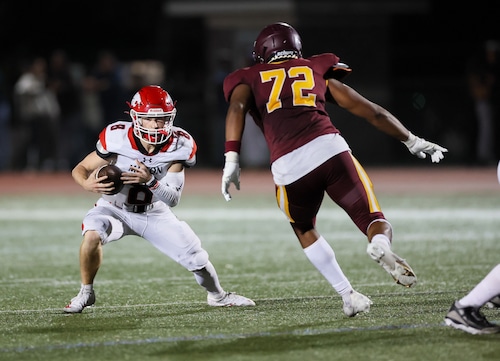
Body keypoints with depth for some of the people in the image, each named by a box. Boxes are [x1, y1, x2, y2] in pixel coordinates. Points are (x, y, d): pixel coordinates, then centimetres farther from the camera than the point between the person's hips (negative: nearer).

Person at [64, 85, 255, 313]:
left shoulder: (178, 146, -20)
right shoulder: (117, 138, -26)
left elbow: (173, 199, -21)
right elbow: (80, 169, -16)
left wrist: (150, 181, -40)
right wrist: (88, 185, -40)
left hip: (155, 214, 2)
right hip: (116, 209, -2)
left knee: (195, 257, -2)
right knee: (92, 234, -33)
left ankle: (217, 295, 32)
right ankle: (85, 293, -9)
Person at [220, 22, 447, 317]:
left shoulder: (250, 78, 24)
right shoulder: (316, 71, 28)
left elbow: (237, 107, 0)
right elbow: (370, 111, 27)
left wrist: (232, 159, -8)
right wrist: (412, 141, 35)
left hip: (288, 168, 0)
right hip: (330, 149, 0)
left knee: (304, 229, 29)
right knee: (377, 224, 8)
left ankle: (348, 294, 17)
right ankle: (380, 246, -28)